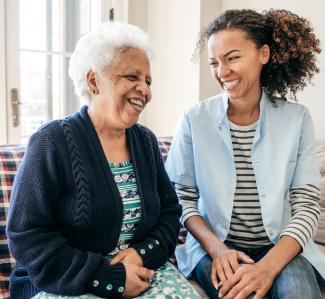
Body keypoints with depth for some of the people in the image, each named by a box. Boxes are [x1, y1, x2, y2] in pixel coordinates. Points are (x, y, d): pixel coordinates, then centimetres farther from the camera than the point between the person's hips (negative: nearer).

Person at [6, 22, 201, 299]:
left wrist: (144, 253, -11)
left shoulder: (146, 141, 7)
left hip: (142, 272, 4)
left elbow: (170, 211, 9)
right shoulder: (52, 142, -10)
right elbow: (27, 237, -14)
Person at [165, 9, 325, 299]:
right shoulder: (195, 119, -3)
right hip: (214, 246, 0)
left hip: (281, 248, 1)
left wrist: (268, 266, -19)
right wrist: (216, 248, -15)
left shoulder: (297, 119, -2)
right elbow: (181, 198, 0)